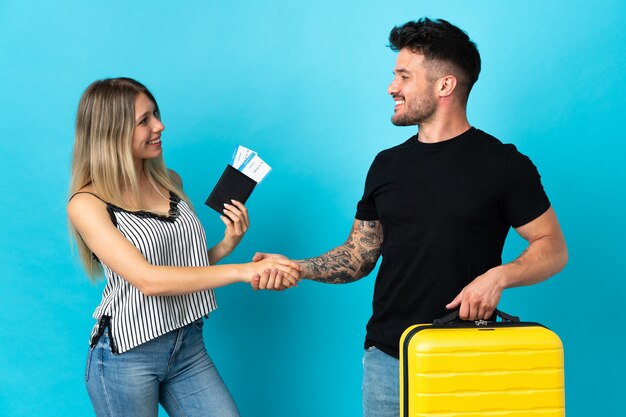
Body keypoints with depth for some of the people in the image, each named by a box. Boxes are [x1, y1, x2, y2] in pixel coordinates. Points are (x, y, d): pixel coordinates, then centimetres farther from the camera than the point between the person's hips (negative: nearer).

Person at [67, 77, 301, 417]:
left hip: (189, 346, 5)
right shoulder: (87, 203, -12)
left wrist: (228, 244, -5)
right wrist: (242, 271, -27)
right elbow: (147, 279, -23)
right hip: (127, 355, -5)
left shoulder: (170, 182, 6)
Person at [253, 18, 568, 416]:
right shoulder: (387, 165, 9)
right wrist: (296, 268, -4)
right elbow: (359, 256, 11)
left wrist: (498, 275, -20)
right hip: (387, 357, 4)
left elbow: (553, 248, -4)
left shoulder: (502, 163, -5)